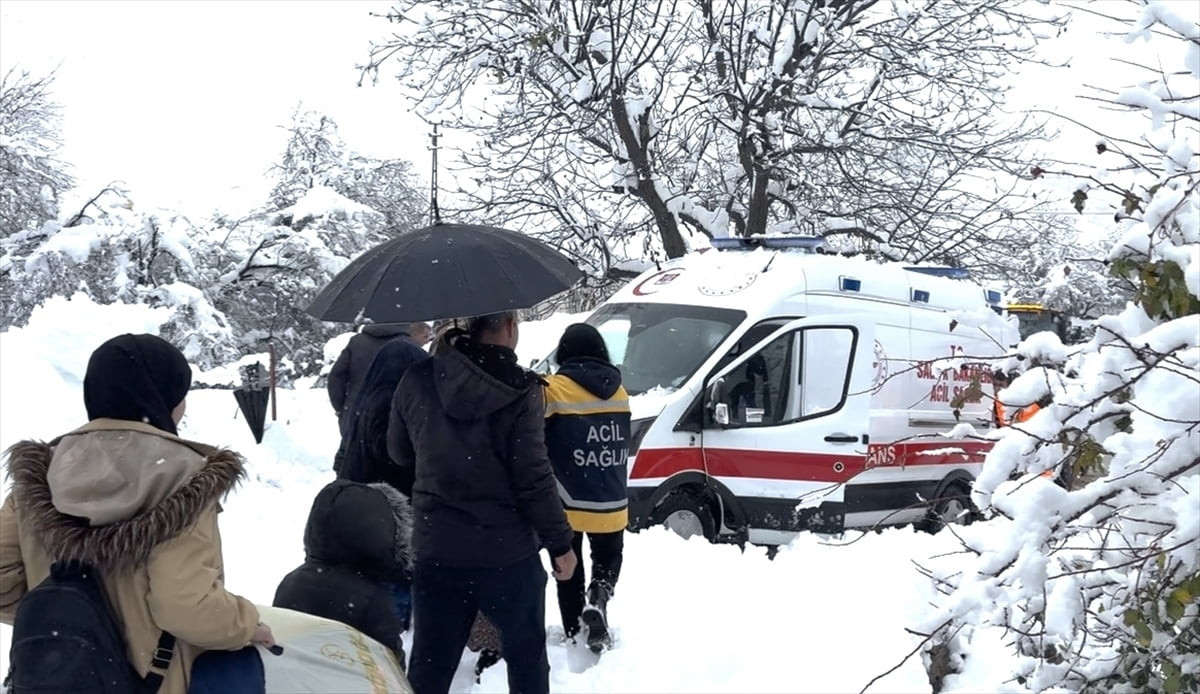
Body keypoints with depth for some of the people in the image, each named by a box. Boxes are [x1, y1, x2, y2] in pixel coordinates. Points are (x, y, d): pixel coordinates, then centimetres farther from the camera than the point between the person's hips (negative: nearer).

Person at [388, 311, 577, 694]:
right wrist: (560, 542, -5)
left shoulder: (417, 380, -2)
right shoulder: (518, 391, -15)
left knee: (429, 663, 11)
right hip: (507, 554, -3)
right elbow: (534, 479, -16)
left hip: (434, 551, 4)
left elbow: (399, 452, 12)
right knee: (526, 655, 15)